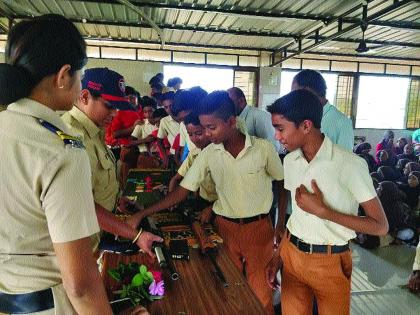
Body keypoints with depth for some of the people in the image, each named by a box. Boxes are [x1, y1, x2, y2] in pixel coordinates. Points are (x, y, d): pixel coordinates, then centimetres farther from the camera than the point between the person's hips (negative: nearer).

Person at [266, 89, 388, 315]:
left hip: (329, 262, -4)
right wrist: (278, 255, 8)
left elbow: (380, 226, -14)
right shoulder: (290, 161, 0)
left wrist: (322, 211, -22)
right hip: (291, 254, 5)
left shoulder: (350, 164, -19)